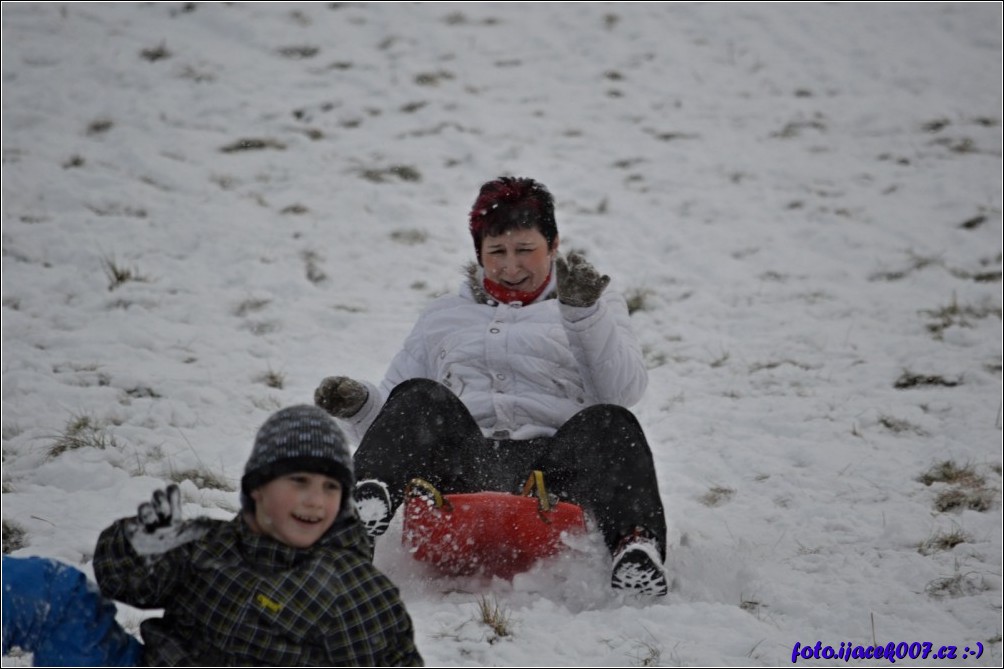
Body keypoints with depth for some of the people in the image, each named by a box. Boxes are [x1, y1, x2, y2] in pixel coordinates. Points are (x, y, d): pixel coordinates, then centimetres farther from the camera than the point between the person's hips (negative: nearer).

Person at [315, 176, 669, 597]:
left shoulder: (596, 306, 24)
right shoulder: (443, 317, 31)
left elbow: (623, 393, 4)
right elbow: (391, 417, 25)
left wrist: (585, 313, -9)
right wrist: (356, 406, 2)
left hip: (550, 462, -1)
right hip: (463, 465, 1)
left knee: (610, 424, -33)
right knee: (420, 400, -28)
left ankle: (634, 543, -52)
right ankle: (369, 499, -53)